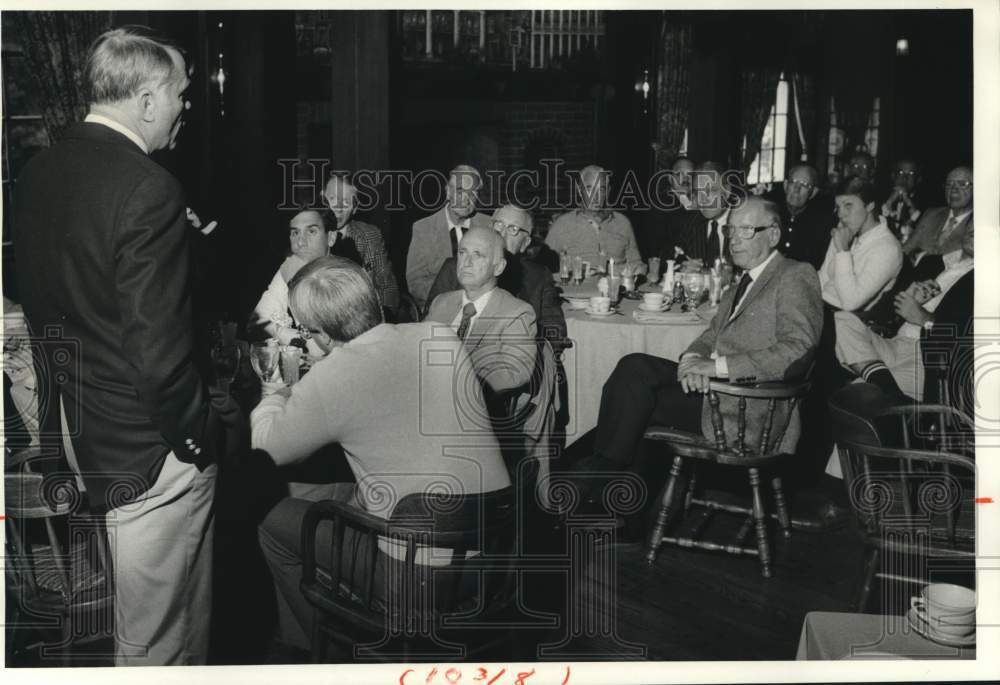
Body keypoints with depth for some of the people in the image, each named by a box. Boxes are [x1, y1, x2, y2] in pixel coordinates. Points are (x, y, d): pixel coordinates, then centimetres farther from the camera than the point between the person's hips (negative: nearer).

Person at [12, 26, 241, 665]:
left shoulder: (38, 173, 3)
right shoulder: (150, 189, -24)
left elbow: (38, 302, 12)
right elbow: (159, 349, -26)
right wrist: (199, 436, -11)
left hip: (76, 419, 9)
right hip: (147, 444, -9)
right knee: (159, 637, 9)